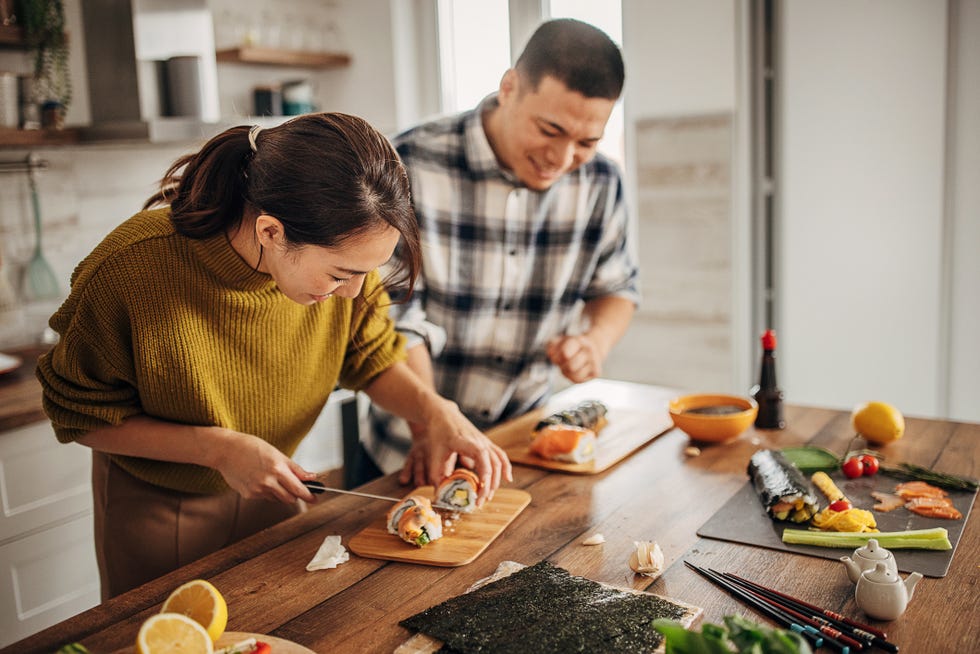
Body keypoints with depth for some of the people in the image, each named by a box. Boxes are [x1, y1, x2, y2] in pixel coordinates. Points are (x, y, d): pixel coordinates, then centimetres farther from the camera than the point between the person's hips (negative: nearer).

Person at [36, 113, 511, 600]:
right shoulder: (129, 269, -34)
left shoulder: (341, 250, -23)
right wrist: (218, 447, -28)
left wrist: (437, 410, -24)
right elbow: (80, 416, -19)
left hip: (270, 493, 4)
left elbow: (373, 358, -6)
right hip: (153, 503, -3)